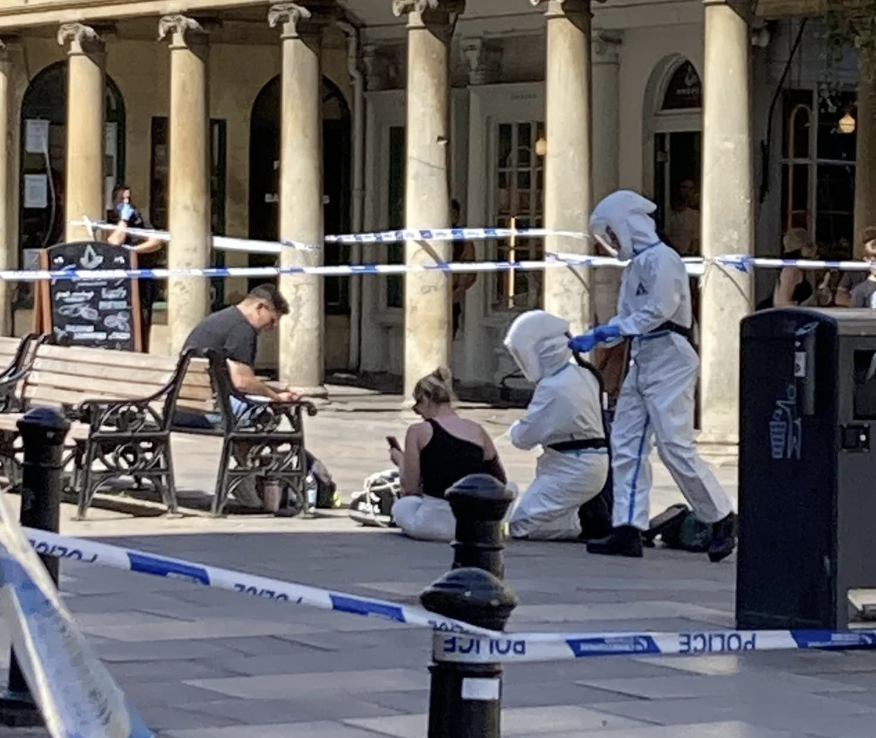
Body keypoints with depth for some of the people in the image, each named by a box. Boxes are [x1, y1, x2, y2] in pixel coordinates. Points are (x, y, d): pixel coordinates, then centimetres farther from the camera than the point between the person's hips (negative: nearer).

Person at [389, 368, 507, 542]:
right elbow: (501, 483, 13)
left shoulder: (418, 432, -1)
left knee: (401, 506, 34)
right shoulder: (477, 432, 8)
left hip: (435, 522, 1)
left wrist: (400, 460, 19)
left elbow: (410, 488, -1)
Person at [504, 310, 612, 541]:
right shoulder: (583, 375, 7)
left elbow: (524, 437, -15)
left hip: (572, 470, -9)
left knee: (521, 525, -8)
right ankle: (598, 515, 9)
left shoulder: (552, 388, -21)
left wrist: (515, 429, 7)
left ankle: (593, 524, -6)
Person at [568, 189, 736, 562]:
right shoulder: (635, 265, 18)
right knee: (626, 444, 3)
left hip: (669, 360, -10)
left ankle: (723, 521, 0)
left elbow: (658, 311, -18)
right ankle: (628, 528, 2)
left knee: (676, 446, -11)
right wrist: (590, 339, 9)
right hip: (642, 362, 10)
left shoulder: (662, 259, -11)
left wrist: (614, 330, -16)